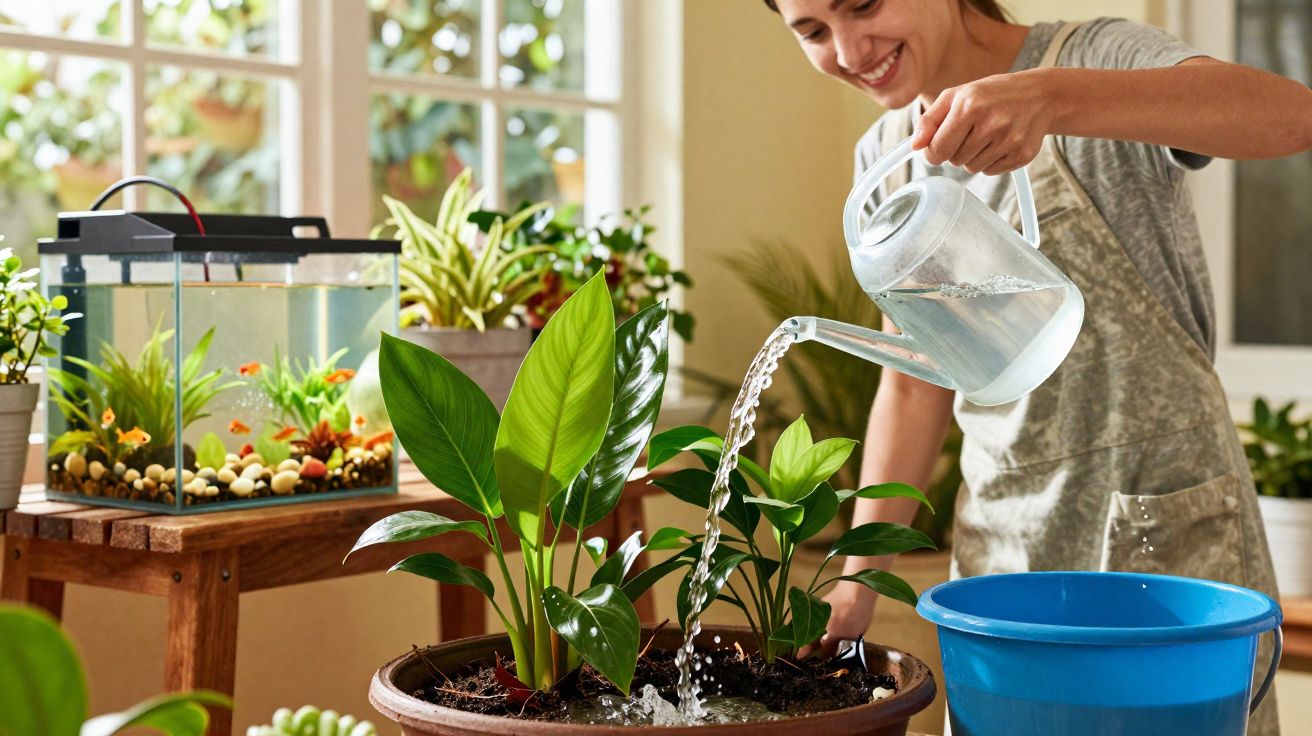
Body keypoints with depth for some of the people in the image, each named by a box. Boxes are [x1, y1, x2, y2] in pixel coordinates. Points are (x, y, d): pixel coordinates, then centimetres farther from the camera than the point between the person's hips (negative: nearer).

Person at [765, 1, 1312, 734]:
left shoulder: (1094, 59, -12)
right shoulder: (885, 158, 6)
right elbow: (914, 386, 9)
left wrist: (1053, 96, -43)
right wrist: (857, 583, 3)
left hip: (1167, 536, -5)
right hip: (999, 549, 5)